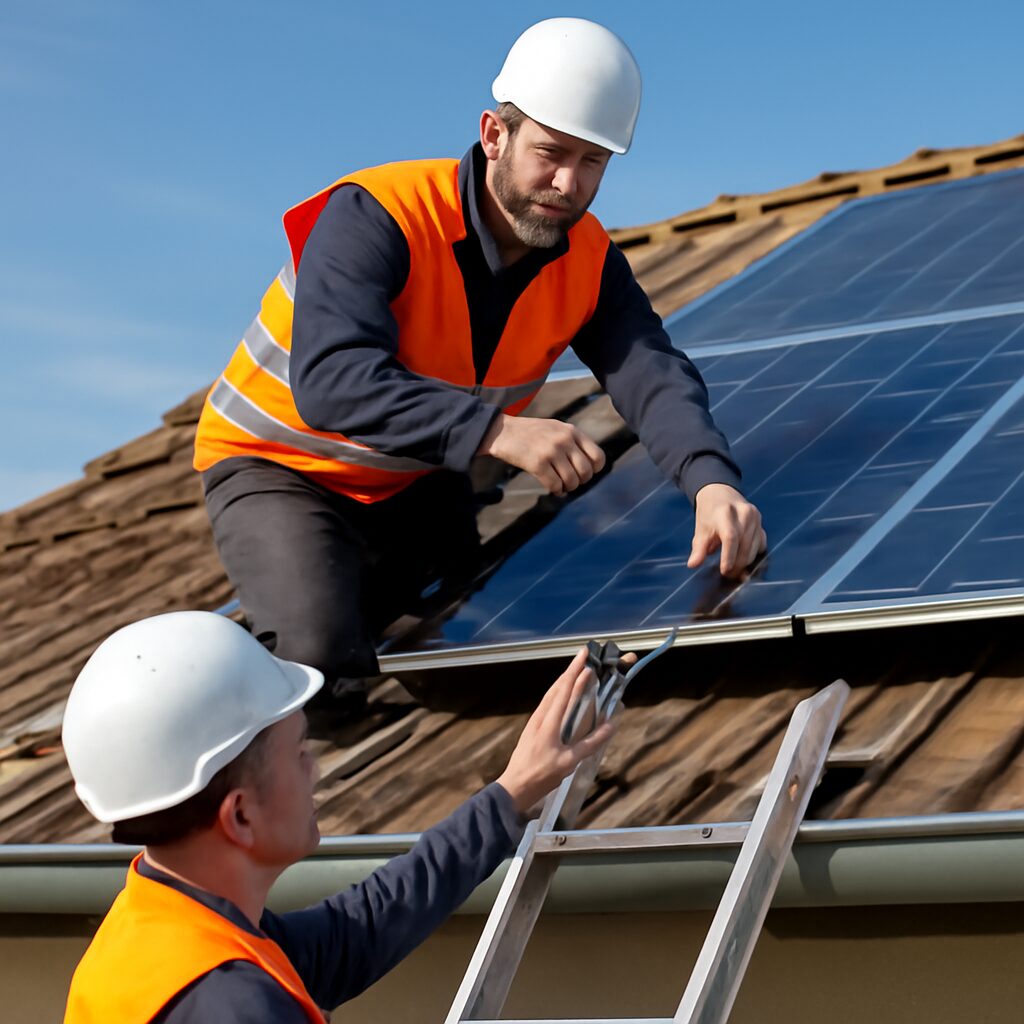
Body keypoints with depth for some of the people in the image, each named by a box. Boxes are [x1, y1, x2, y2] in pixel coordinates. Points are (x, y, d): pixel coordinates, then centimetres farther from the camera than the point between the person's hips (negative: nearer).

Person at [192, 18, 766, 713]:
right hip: (282, 470, -6)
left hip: (419, 485, 6)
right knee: (325, 662, -27)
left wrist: (713, 482, -46)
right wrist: (498, 429, -54)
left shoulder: (588, 261, -11)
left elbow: (655, 376, -24)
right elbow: (332, 383, -43)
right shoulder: (373, 217, -30)